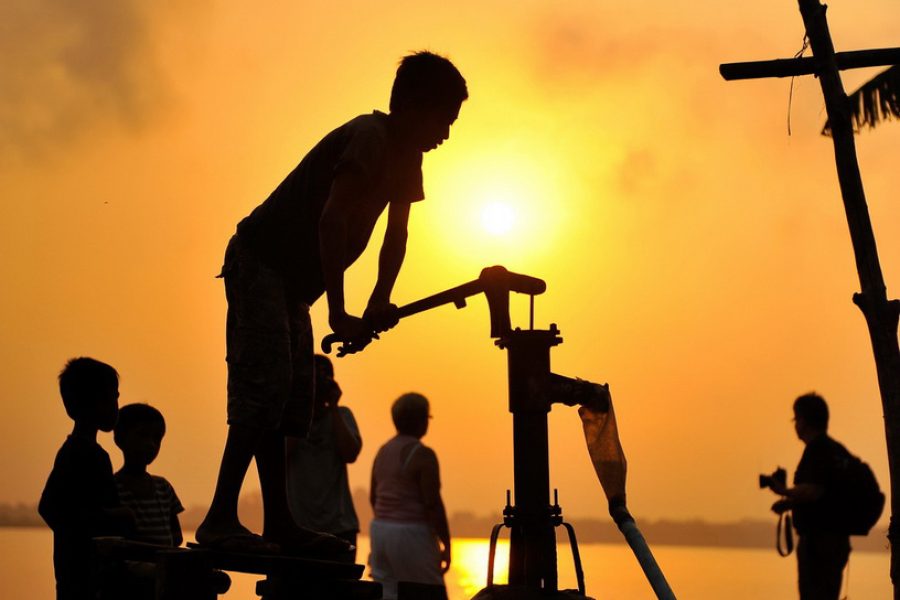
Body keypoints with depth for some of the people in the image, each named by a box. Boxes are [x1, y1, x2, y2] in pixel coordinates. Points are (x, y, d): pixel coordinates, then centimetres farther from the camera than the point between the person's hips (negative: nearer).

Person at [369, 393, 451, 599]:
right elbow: (433, 504, -15)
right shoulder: (422, 454, -13)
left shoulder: (383, 451, 10)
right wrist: (446, 544, -9)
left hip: (380, 529, 8)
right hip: (411, 534, -8)